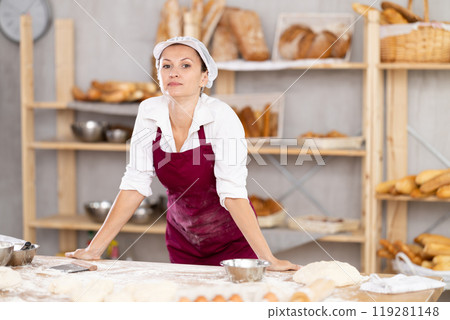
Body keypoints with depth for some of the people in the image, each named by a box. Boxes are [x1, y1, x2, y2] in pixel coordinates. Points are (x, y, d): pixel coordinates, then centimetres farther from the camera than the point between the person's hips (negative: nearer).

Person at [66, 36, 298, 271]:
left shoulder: (221, 116, -22)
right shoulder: (149, 113, -10)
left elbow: (233, 193, -26)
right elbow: (134, 186, -7)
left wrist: (268, 259, -33)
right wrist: (95, 248, -11)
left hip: (231, 241, -3)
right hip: (182, 241, 4)